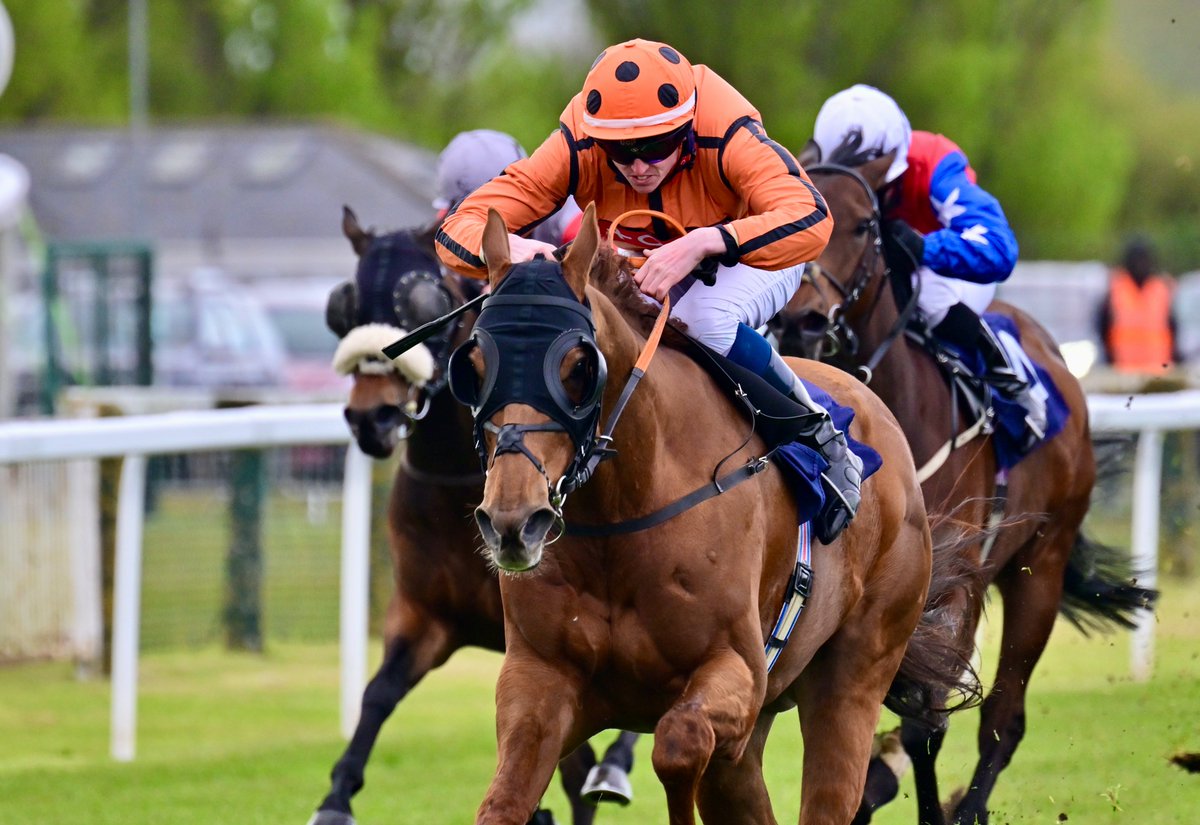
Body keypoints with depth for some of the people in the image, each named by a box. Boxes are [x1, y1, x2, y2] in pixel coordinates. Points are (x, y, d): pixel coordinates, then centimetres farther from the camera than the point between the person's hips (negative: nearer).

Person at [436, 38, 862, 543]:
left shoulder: (728, 137, -37)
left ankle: (822, 441, -17)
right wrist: (510, 249, -55)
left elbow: (812, 221, -52)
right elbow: (457, 233, -31)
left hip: (752, 256, -4)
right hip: (641, 273, 4)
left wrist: (703, 243, -64)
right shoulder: (576, 149, -29)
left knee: (706, 318, -37)